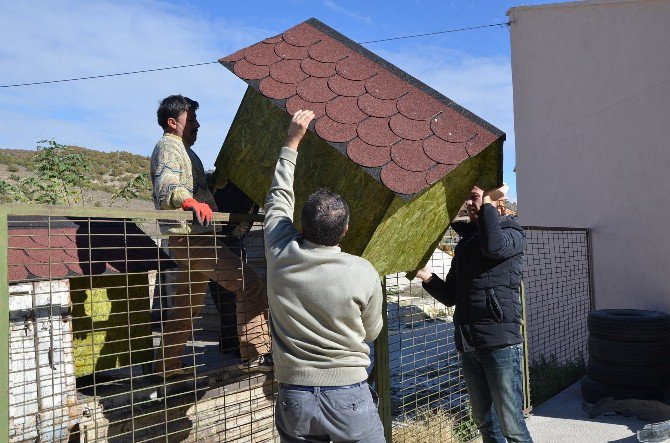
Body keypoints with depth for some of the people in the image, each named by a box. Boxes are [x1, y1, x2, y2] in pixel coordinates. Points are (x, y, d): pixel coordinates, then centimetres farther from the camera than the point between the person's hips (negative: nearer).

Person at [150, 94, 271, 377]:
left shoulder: (180, 149, 25)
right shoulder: (169, 147, -8)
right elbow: (166, 189, -25)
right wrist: (191, 202, -43)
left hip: (190, 238, 11)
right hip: (191, 236, -11)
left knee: (188, 305, 17)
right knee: (249, 285, -16)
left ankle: (167, 365, 25)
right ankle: (255, 354, -13)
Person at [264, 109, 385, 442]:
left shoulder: (280, 256, -10)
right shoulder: (364, 273, -15)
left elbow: (279, 198, 9)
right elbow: (371, 331, 3)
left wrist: (292, 142, 17)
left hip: (293, 399, 3)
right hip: (349, 397, -2)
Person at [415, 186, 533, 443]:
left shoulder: (512, 232, 0)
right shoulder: (465, 243, 17)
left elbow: (494, 246, -26)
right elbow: (451, 297, 16)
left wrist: (487, 202, -15)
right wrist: (428, 277, -2)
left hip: (501, 342, -7)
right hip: (468, 344, 7)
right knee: (484, 422, 16)